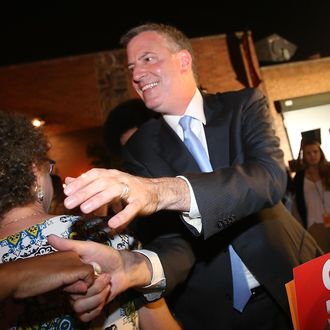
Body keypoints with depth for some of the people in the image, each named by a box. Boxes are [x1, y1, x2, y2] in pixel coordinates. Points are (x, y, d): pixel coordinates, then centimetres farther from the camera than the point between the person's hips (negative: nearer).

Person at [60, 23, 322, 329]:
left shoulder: (243, 105, -8)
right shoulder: (140, 147, -6)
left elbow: (271, 175, -27)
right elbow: (168, 234, -13)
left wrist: (164, 190, -42)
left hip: (293, 282, 1)